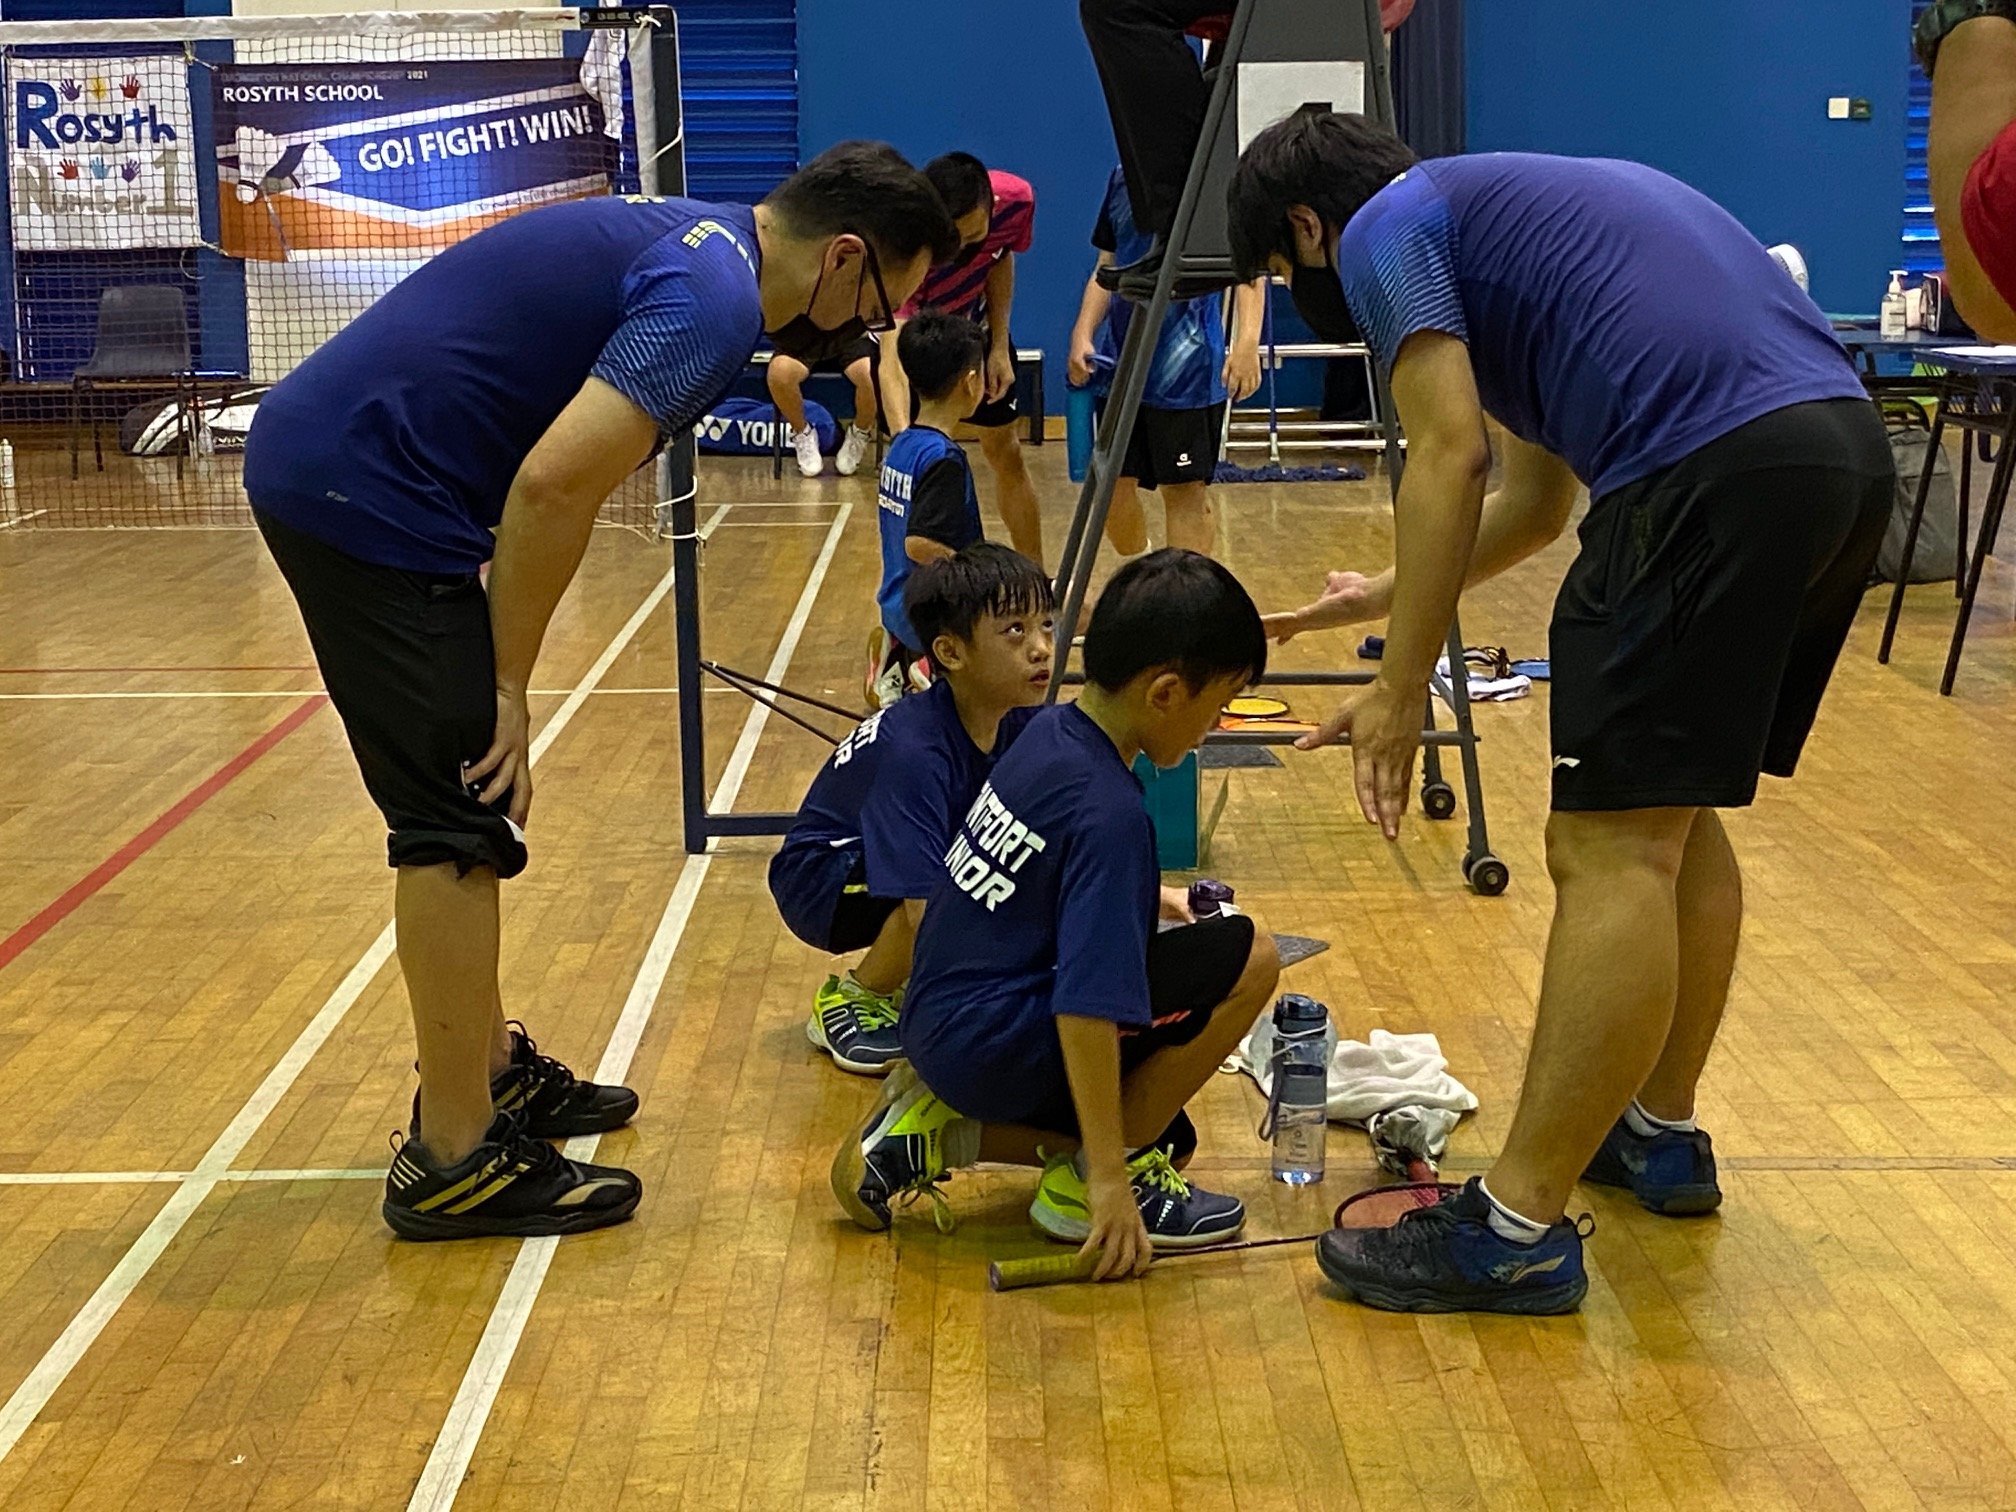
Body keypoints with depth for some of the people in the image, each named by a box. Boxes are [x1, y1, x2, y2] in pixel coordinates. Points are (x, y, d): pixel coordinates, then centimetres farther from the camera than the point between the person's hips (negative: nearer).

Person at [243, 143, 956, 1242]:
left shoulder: (698, 242, 14)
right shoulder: (713, 297, -16)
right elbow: (553, 487, -26)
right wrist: (508, 688, -14)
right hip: (367, 492, -10)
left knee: (465, 812, 19)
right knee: (458, 827, -5)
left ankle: (488, 1069, 32)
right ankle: (454, 1161, 3)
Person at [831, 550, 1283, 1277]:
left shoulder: (1053, 731, 4)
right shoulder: (1109, 810, -22)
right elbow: (1088, 1006, -27)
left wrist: (1145, 903, 25)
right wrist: (1106, 1177, -25)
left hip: (939, 1028, 10)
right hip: (998, 1048, -10)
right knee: (1246, 958, -10)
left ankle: (933, 1132, 11)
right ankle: (1084, 1182, -4)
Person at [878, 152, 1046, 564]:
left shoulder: (1016, 199, -30)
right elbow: (892, 351, -53)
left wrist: (999, 345, -9)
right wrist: (902, 435, -68)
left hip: (978, 328, 4)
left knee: (1004, 453, 11)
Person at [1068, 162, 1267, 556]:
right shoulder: (1123, 177, 12)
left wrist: (1247, 342, -25)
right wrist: (1082, 335, 6)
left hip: (1187, 365, -6)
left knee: (1185, 489, 1)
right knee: (1111, 483, 11)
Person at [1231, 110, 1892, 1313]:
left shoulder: (1386, 227, 6)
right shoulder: (1503, 211, 33)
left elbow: (1451, 454, -9)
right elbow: (1535, 502, 40)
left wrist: (1402, 689, -6)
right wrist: (1390, 597, 50)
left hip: (1723, 466, -9)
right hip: (1847, 442, 10)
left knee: (1615, 846, -9)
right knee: (1674, 811, 21)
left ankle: (1520, 1231, -6)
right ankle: (1662, 1133, 31)